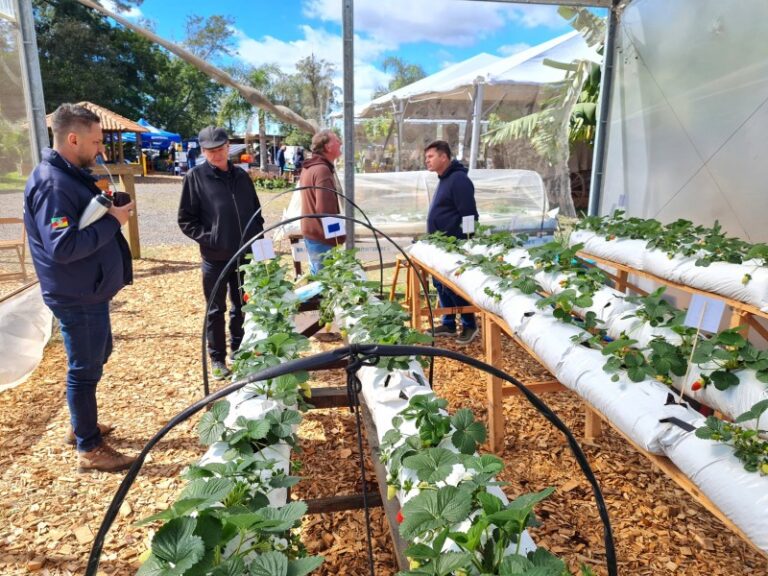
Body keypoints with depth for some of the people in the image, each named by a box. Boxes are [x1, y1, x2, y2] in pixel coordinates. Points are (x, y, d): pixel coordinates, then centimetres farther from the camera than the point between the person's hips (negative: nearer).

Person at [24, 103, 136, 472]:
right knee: (85, 369, 2)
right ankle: (89, 449, 17)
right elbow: (62, 246, -29)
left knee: (96, 357, 23)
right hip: (78, 297, -10)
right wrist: (112, 221, -23)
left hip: (90, 291, 10)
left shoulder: (72, 175, 10)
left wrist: (107, 211, 1)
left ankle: (81, 426, 40)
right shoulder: (53, 184, -22)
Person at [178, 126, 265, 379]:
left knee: (242, 308, 14)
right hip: (215, 257, -3)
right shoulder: (195, 177, -5)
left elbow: (256, 211, 15)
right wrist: (209, 238, -15)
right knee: (216, 311, 9)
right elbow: (186, 220, -5)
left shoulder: (241, 176, 7)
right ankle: (217, 359, 23)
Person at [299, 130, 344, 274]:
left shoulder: (309, 168, 13)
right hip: (322, 238, -10)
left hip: (310, 234, 10)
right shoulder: (323, 170, -19)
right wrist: (338, 236, -18)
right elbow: (326, 209, -27)